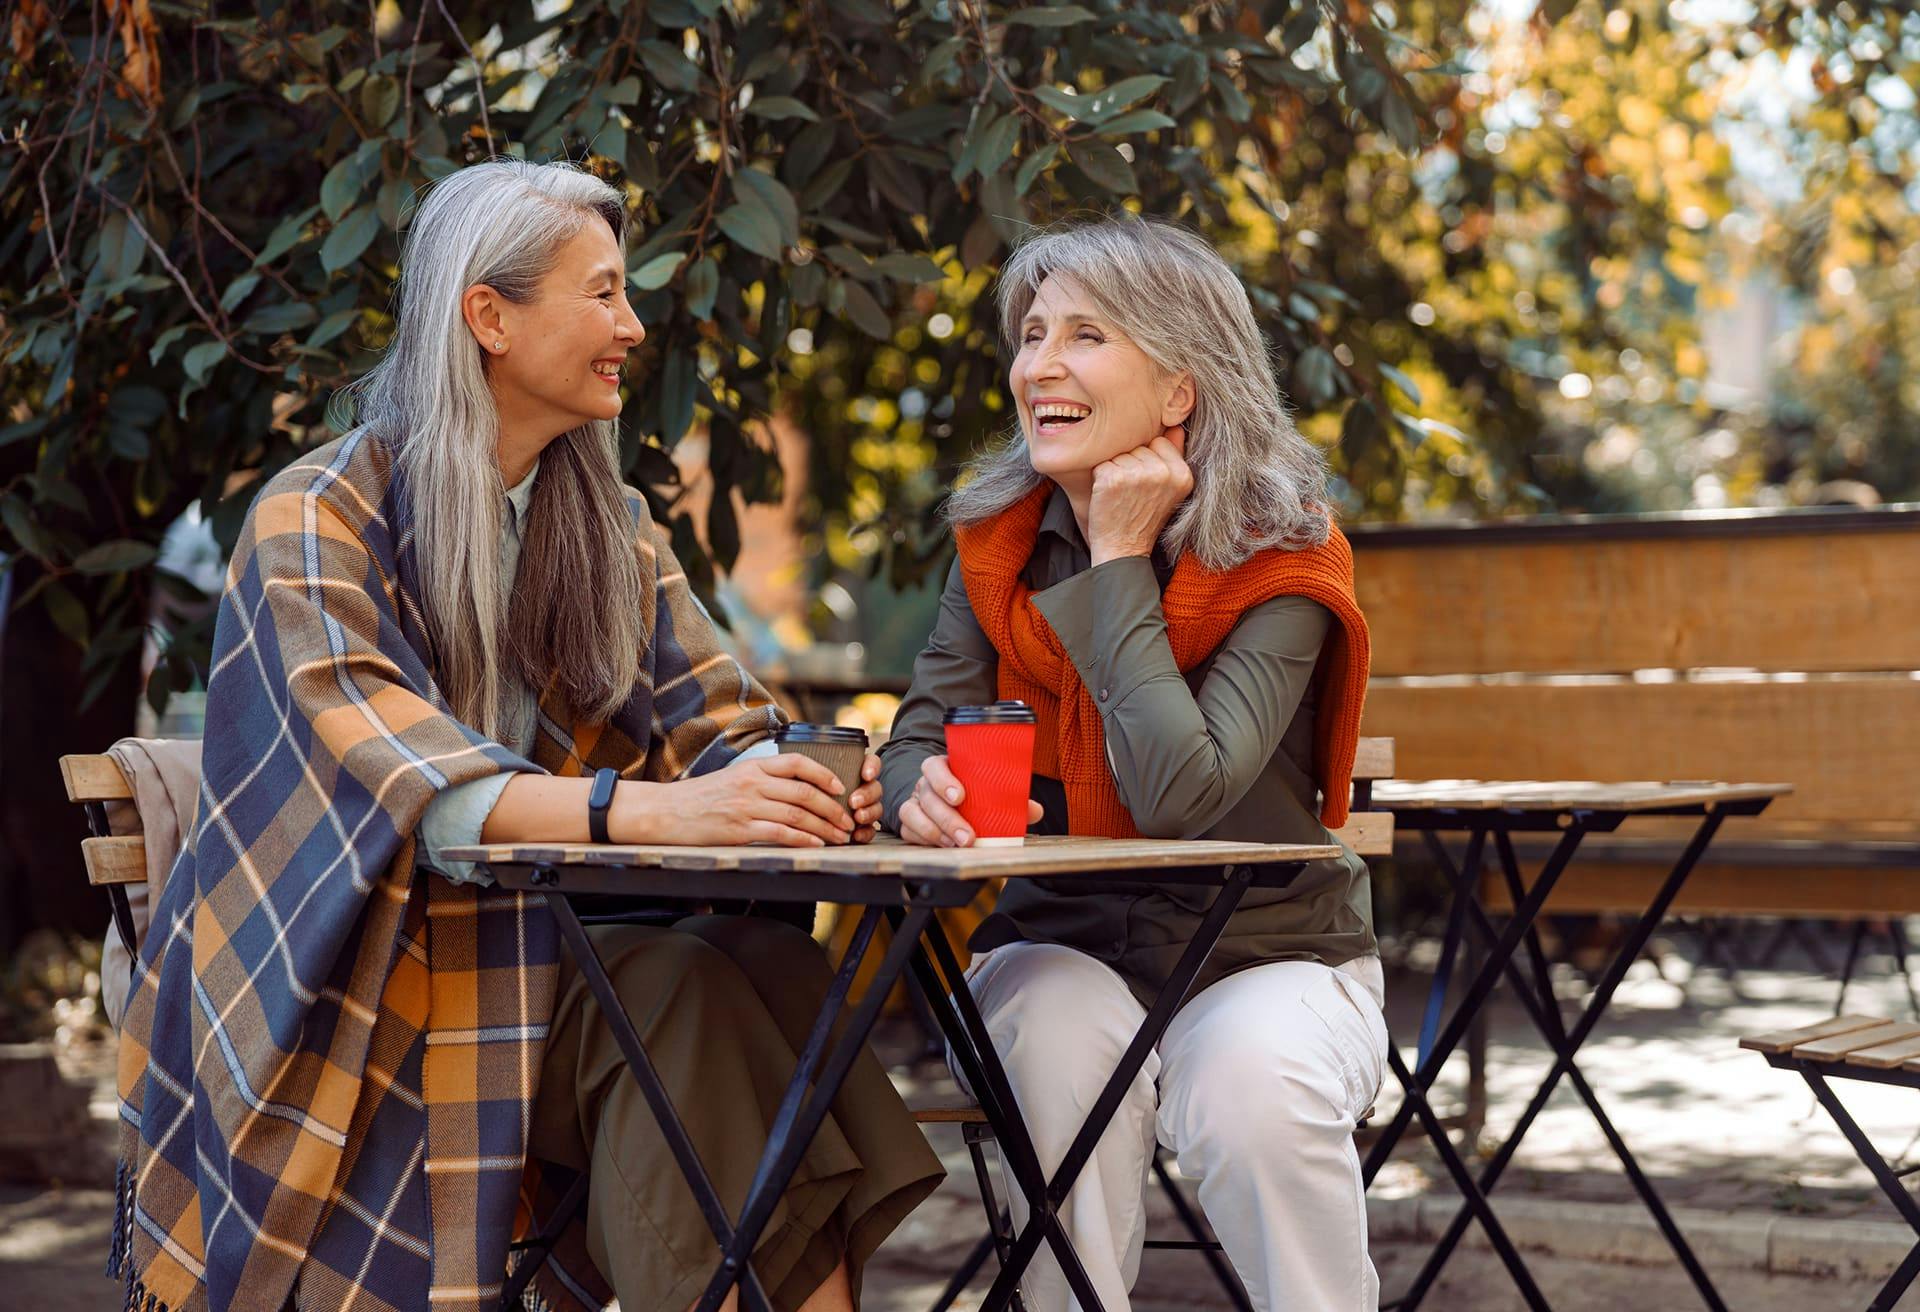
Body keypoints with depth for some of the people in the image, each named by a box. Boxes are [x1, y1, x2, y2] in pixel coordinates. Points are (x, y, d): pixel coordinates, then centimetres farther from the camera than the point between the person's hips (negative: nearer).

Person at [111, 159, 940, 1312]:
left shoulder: (612, 525, 14)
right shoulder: (318, 518, -7)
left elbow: (716, 722, 4)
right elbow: (387, 775, -23)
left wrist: (807, 788, -22)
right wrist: (648, 809, -38)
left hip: (552, 946, 5)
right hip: (368, 982, -5)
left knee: (768, 965, -26)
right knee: (680, 991, -30)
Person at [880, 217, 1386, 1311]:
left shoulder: (1281, 563, -14)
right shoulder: (1001, 543, 1)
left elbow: (1179, 792, -27)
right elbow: (919, 737, -2)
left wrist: (1120, 559, -21)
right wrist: (924, 790, -28)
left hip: (1269, 952, -2)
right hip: (1059, 946, 3)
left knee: (1253, 1087, -33)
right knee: (1063, 1040, -31)